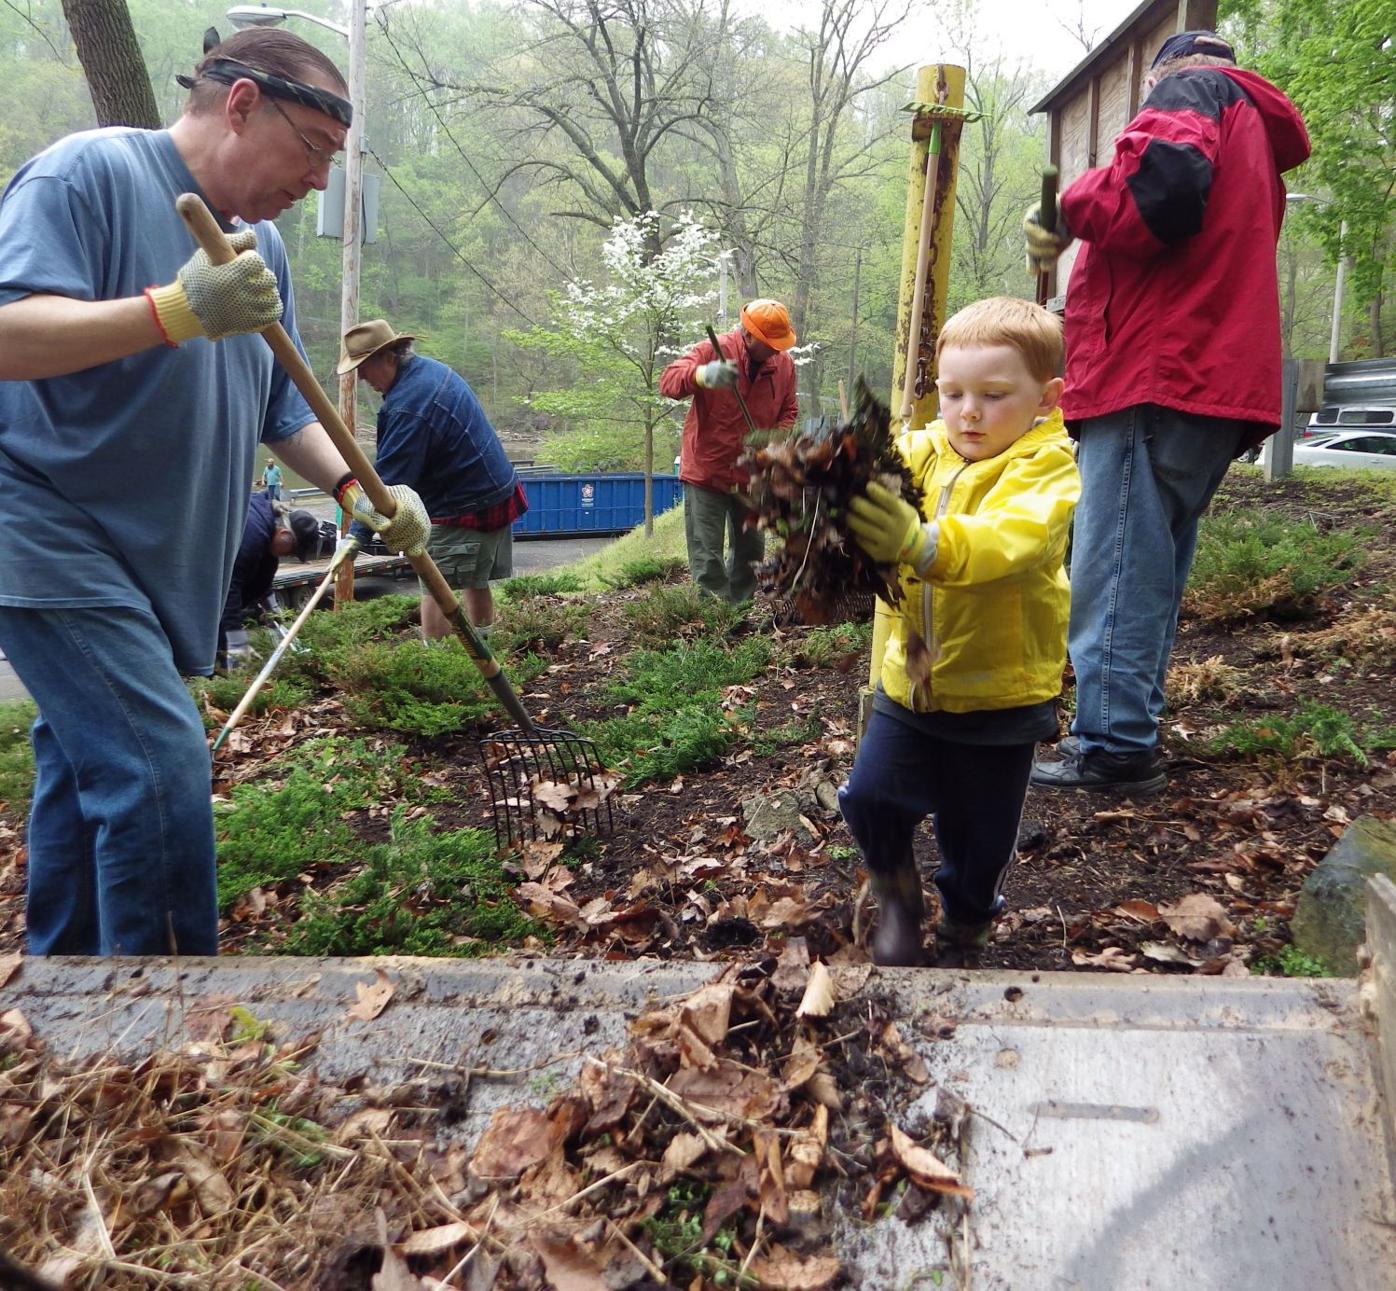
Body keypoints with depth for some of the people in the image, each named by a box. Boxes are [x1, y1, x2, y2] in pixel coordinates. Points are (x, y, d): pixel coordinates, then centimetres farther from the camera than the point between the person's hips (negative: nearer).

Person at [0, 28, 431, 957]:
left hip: (161, 563, 8)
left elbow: (282, 408, 17)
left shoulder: (261, 243, 13)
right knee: (162, 770, -16)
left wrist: (355, 489, 1)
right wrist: (178, 309, -32)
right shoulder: (89, 173, -11)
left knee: (84, 774, 15)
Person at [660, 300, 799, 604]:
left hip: (753, 476, 5)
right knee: (707, 561, -5)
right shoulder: (713, 351, -14)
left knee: (750, 555, 16)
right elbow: (668, 381, -25)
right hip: (707, 473, -5)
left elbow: (788, 412, 13)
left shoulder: (784, 364, 0)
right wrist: (703, 375, -46)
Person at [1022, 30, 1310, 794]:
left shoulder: (1193, 90, 4)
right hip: (1215, 385, 10)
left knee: (1115, 573, -10)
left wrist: (1070, 210, -3)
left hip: (1157, 381, -10)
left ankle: (1113, 748, -9)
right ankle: (1131, 722, 18)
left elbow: (1161, 182, -19)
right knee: (1150, 572, 12)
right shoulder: (1254, 140, 33)